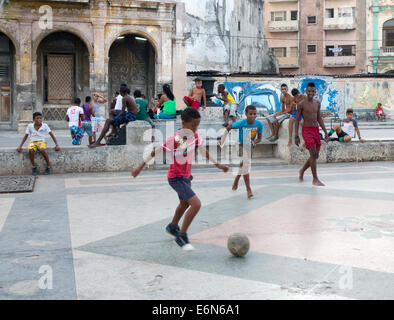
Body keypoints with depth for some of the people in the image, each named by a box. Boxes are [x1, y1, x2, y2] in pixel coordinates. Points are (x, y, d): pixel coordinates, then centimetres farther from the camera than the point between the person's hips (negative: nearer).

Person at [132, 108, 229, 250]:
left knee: (185, 203, 27)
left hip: (186, 176, 9)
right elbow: (155, 151, -19)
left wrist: (217, 164, 18)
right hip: (176, 178, -9)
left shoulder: (194, 135, -3)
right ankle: (182, 236, -8)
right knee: (196, 204, -21)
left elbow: (203, 150, 12)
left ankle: (172, 227, 54)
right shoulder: (175, 139, -25)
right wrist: (140, 167, -16)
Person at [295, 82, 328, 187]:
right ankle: (315, 179, -6)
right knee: (313, 154, -13)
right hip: (307, 130, -6)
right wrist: (296, 136, -8)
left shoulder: (317, 103, 11)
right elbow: (297, 119, -4)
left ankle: (302, 170, 32)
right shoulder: (301, 104, -6)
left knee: (315, 156, 9)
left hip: (316, 130, 6)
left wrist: (325, 132, 14)